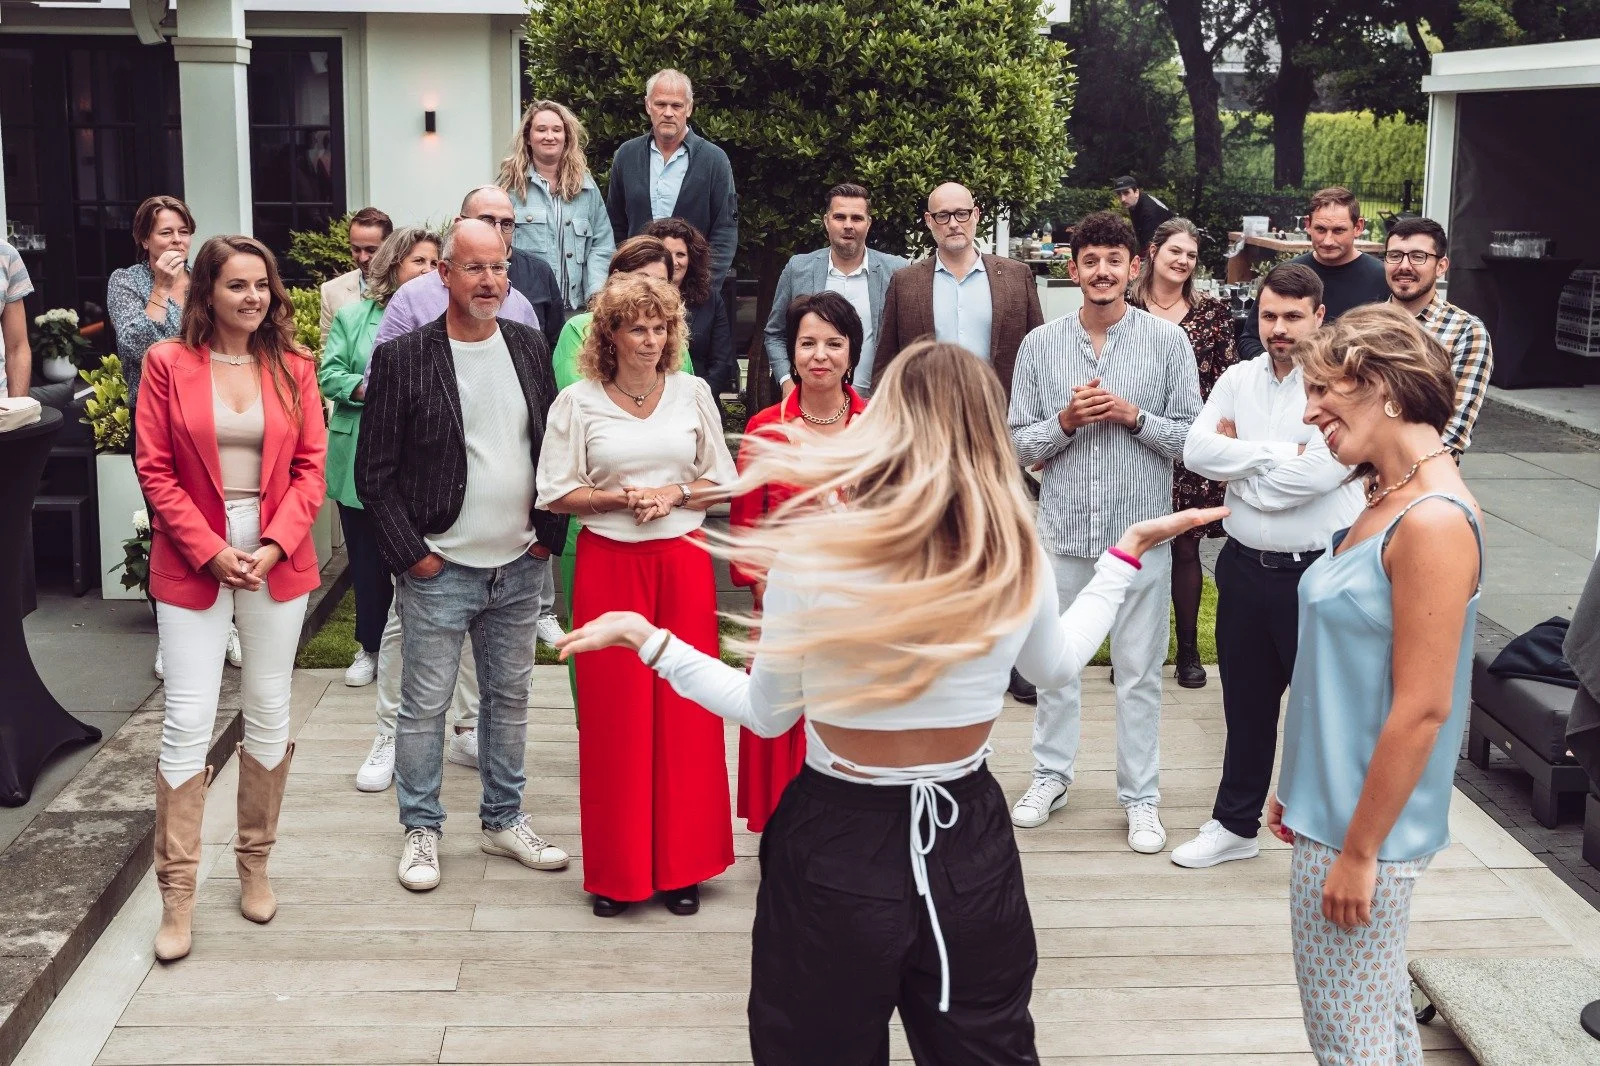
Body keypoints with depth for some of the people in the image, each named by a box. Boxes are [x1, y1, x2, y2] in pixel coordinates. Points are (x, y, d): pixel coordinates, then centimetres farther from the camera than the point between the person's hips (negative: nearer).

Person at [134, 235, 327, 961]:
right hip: (192, 564, -2)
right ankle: (177, 893, 4)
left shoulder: (293, 368, 4)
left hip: (278, 562, 3)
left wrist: (274, 545, -10)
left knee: (269, 713, 10)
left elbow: (310, 468, 3)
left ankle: (255, 864, 25)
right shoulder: (168, 364, -2)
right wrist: (210, 551, -12)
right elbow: (154, 471, -4)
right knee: (188, 721, -4)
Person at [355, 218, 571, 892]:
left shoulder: (528, 346, 6)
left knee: (509, 698, 14)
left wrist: (548, 531, 4)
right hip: (439, 571, -4)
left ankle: (503, 822, 28)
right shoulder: (403, 359, -9)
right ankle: (421, 831, 19)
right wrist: (410, 553, -10)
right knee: (425, 706, 4)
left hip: (519, 567, 5)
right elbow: (375, 473, -7)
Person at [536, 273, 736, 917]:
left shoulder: (693, 393, 7)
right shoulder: (578, 403, 1)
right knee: (614, 715, 1)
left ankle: (680, 863, 15)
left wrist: (674, 494, -8)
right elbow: (556, 493, -1)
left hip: (683, 562, 2)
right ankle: (616, 870, 13)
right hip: (609, 566, -1)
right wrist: (624, 498, -13)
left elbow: (722, 482, 10)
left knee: (685, 710, 3)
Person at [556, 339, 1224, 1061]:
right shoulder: (1018, 551, -10)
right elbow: (1058, 665, 12)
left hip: (836, 845, -2)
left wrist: (648, 641, 5)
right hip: (970, 840, 3)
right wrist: (1127, 553, 24)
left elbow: (767, 715, -6)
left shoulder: (812, 548, -18)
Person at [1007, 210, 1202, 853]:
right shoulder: (1040, 345, 4)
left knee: (1139, 672, 5)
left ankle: (1141, 797, 16)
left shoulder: (1168, 340, 0)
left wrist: (1133, 416, -15)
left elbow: (1193, 438, -1)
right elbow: (1018, 444, 4)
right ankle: (1051, 776, 28)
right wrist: (1065, 421, -14)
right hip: (1062, 527, 2)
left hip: (1139, 529, -2)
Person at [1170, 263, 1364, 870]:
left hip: (1319, 571, -5)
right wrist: (1278, 454, -15)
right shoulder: (1239, 380, 6)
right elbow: (1196, 451, -7)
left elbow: (1318, 473, -23)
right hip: (1246, 566, 5)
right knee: (1246, 704, 17)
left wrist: (1239, 463, -10)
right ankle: (1235, 825, 31)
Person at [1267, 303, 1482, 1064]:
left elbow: (1422, 710, -22)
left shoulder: (1433, 521, -21)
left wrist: (1358, 851, -18)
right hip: (1333, 805, 9)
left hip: (1363, 827, -9)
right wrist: (1300, 788, 17)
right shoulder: (1386, 502, 8)